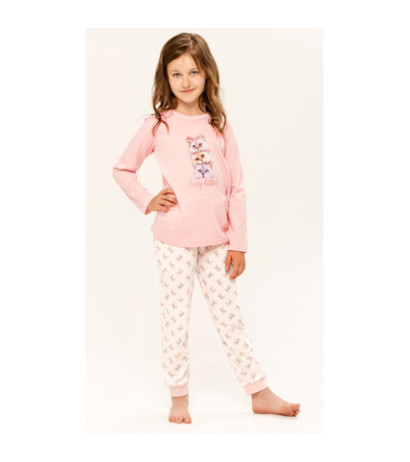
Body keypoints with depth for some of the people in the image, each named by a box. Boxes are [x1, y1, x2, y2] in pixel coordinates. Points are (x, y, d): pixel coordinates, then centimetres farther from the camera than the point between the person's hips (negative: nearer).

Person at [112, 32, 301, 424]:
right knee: (176, 317, 6)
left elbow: (235, 188, 5)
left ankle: (260, 394, 19)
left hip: (216, 239, 3)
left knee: (230, 316, 10)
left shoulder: (219, 125, 4)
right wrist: (148, 202, -5)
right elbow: (122, 170, 8)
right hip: (174, 238, -2)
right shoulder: (158, 125, -2)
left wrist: (238, 243, 2)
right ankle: (178, 396, 21)